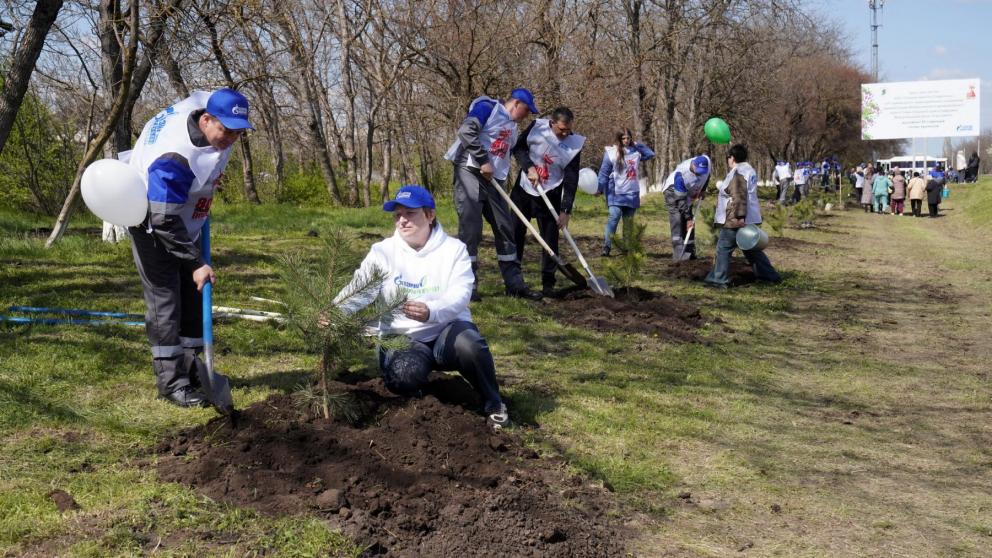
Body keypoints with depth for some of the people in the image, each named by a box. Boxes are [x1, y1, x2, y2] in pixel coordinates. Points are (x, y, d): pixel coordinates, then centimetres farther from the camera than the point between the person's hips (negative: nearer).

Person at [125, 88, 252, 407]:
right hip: (152, 225, -8)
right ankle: (171, 383, -5)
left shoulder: (210, 105, -15)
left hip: (184, 220, 9)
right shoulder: (173, 159, -39)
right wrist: (195, 263, -31)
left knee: (193, 294, 10)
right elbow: (164, 221, -34)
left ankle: (189, 367, 19)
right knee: (165, 298, -10)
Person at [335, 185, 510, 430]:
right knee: (402, 376, -34)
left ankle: (493, 404, -8)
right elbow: (359, 289, -15)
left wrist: (431, 312, -41)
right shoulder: (382, 252, -1)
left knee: (469, 344, -36)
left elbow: (460, 294, -18)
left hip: (448, 329, 0)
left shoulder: (454, 248, -3)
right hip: (402, 336, 0)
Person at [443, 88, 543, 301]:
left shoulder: (512, 127, 21)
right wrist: (483, 161, -18)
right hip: (470, 172, -9)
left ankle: (514, 283, 14)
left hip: (493, 180, 9)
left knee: (505, 229, 7)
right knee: (470, 228, -10)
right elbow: (467, 131, -19)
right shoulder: (488, 108, -6)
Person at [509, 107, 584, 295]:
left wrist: (566, 210, -16)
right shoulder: (537, 127, -13)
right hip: (523, 188, 1)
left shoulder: (574, 144, -13)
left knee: (550, 238, -4)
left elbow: (571, 180, -13)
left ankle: (548, 283, 3)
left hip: (549, 195, -1)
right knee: (515, 232, 5)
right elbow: (518, 147, -4)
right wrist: (529, 167, -21)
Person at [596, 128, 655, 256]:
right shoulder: (611, 152, -4)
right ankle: (607, 246, -15)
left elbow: (651, 154, 11)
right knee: (614, 217, -18)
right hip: (616, 193, -4)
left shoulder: (636, 151, 7)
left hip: (632, 193, 4)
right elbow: (604, 172, -3)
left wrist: (637, 144, 4)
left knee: (628, 221, 9)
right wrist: (600, 189, -8)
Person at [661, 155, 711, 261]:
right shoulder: (681, 174, -39)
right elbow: (681, 200, -32)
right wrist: (688, 218, -29)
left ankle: (689, 252, 8)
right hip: (673, 191, -6)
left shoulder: (707, 161, -24)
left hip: (689, 192, 6)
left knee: (689, 224, 4)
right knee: (677, 220, -18)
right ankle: (678, 254, -23)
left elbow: (707, 176, 4)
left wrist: (702, 189, -1)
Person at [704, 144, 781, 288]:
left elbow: (739, 197, -25)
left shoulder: (737, 172, -16)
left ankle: (719, 280, 1)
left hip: (736, 220, -10)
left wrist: (740, 217, -30)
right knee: (752, 249, 16)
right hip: (749, 219, 10)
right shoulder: (748, 170, 16)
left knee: (723, 248, -2)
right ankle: (770, 276, 20)